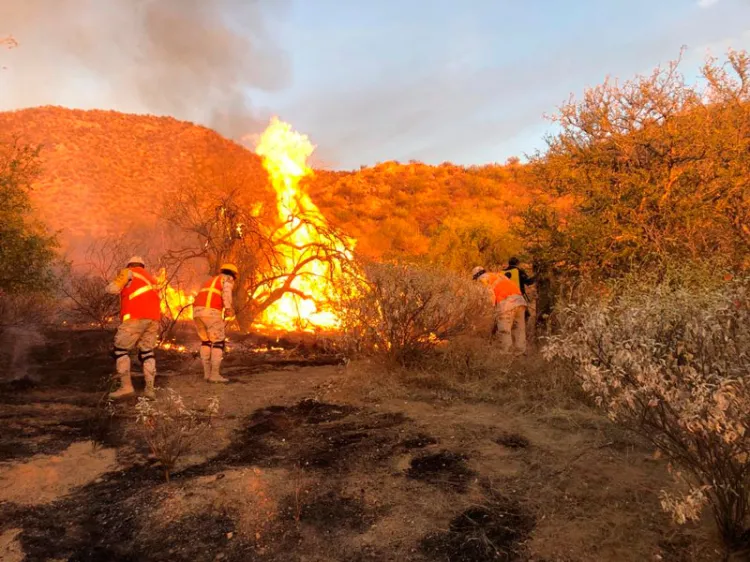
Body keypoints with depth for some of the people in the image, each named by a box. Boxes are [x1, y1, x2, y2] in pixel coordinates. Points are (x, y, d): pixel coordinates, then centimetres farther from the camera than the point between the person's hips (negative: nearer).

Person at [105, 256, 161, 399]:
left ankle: (126, 386, -3)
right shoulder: (150, 278, 30)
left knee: (121, 350, 5)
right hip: (153, 318, 6)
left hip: (136, 317, -6)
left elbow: (113, 289, -2)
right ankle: (150, 388, 6)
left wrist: (110, 286, 20)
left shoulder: (129, 272, 9)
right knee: (147, 352, 12)